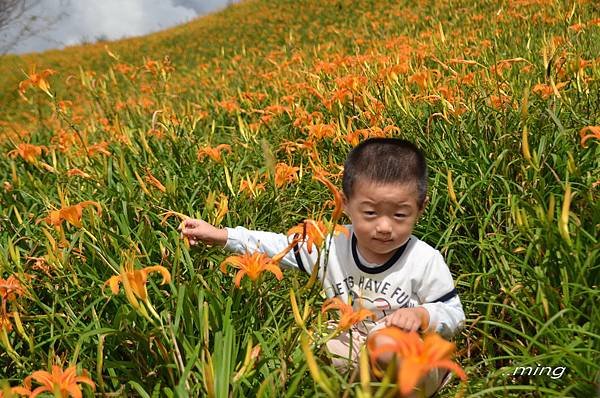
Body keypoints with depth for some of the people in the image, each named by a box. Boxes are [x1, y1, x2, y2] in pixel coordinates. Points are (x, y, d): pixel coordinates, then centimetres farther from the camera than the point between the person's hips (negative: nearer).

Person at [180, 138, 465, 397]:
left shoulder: (425, 261, -18)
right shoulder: (332, 245, -11)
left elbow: (453, 315, -8)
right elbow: (280, 246, -5)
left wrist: (421, 315, -30)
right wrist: (220, 235, -11)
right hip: (347, 348, 4)